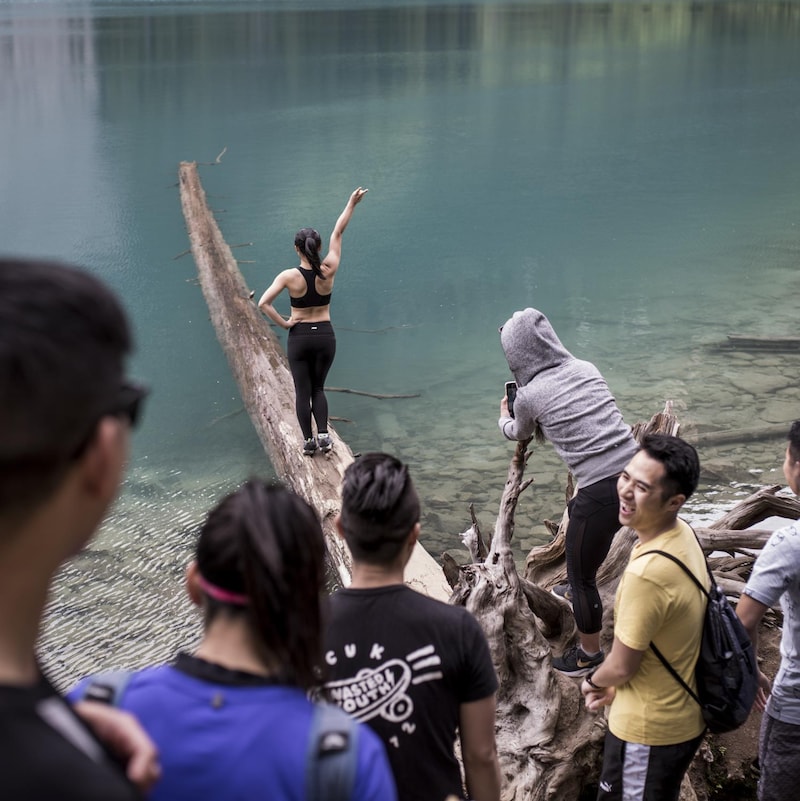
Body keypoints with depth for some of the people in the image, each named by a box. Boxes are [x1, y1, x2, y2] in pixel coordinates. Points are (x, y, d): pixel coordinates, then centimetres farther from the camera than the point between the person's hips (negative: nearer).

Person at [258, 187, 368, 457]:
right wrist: (352, 203, 9)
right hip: (325, 336, 2)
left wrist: (284, 323, -10)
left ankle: (309, 441, 11)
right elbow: (337, 233, -1)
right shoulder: (328, 271, -11)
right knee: (318, 388, 17)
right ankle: (324, 436, 4)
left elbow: (263, 303, -22)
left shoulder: (289, 276, -15)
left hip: (299, 337, -2)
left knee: (302, 391, 10)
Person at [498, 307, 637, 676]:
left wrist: (503, 418, 42)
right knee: (576, 512, 36)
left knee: (581, 576, 13)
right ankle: (577, 591, 58)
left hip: (602, 492, -8)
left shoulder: (528, 396, -4)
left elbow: (519, 433, 20)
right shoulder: (585, 368, 8)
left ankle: (589, 654, 30)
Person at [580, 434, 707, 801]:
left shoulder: (648, 573, -34)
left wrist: (593, 682, 1)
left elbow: (622, 665, -21)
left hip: (649, 730, -8)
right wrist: (616, 686, 13)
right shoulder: (683, 534, -5)